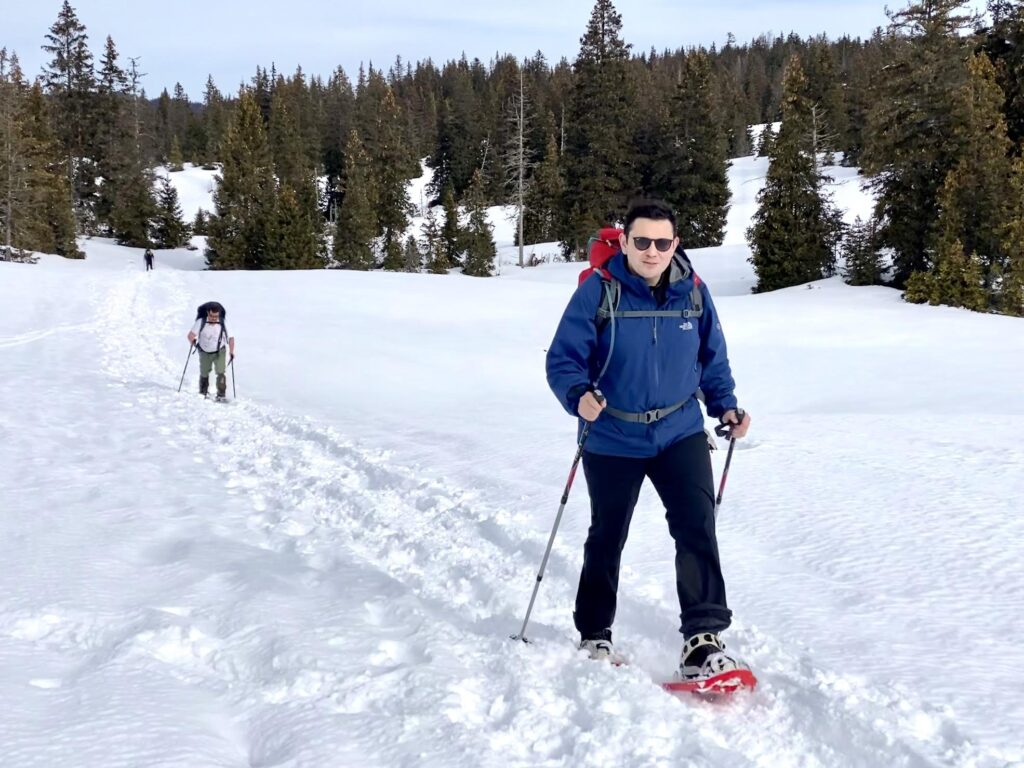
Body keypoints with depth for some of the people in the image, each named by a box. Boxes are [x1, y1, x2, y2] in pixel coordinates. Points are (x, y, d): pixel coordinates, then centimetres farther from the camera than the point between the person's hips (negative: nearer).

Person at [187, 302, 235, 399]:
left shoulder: (223, 324, -19)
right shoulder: (201, 322, -21)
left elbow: (231, 338, -9)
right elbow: (191, 335, -25)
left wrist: (231, 352, -8)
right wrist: (193, 341, -43)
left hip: (219, 352, -1)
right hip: (204, 352, 1)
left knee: (221, 372, -19)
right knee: (204, 374, 16)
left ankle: (221, 395, -13)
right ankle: (203, 393, 38)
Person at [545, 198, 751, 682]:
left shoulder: (693, 292, -3)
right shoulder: (598, 292, -14)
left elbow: (713, 359, 10)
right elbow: (563, 360, -13)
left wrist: (724, 405, -5)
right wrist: (579, 397, -32)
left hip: (680, 432, 2)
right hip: (612, 440, -1)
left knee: (697, 526, -15)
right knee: (607, 537, 14)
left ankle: (703, 639, -9)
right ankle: (594, 634, 32)